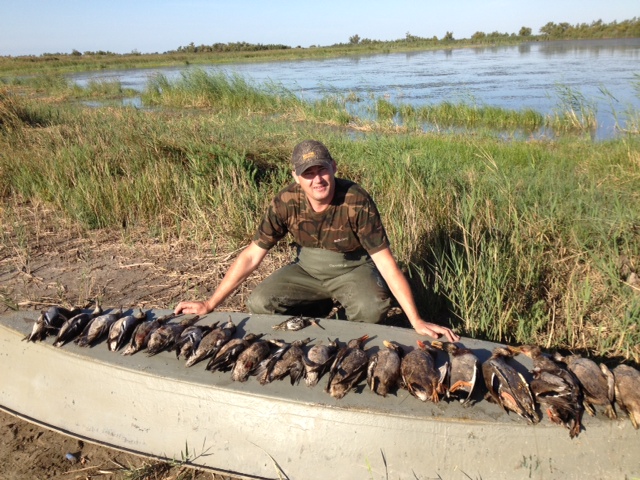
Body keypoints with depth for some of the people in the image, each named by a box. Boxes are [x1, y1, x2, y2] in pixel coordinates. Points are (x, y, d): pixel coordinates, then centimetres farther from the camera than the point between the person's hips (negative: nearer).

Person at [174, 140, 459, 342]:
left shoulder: (357, 202, -27)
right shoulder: (286, 202, -18)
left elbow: (386, 263, -27)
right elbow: (251, 256, -13)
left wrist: (416, 321, -32)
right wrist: (210, 304, -16)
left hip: (352, 271, -2)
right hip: (306, 271, 3)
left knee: (373, 307, -34)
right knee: (259, 303, -20)